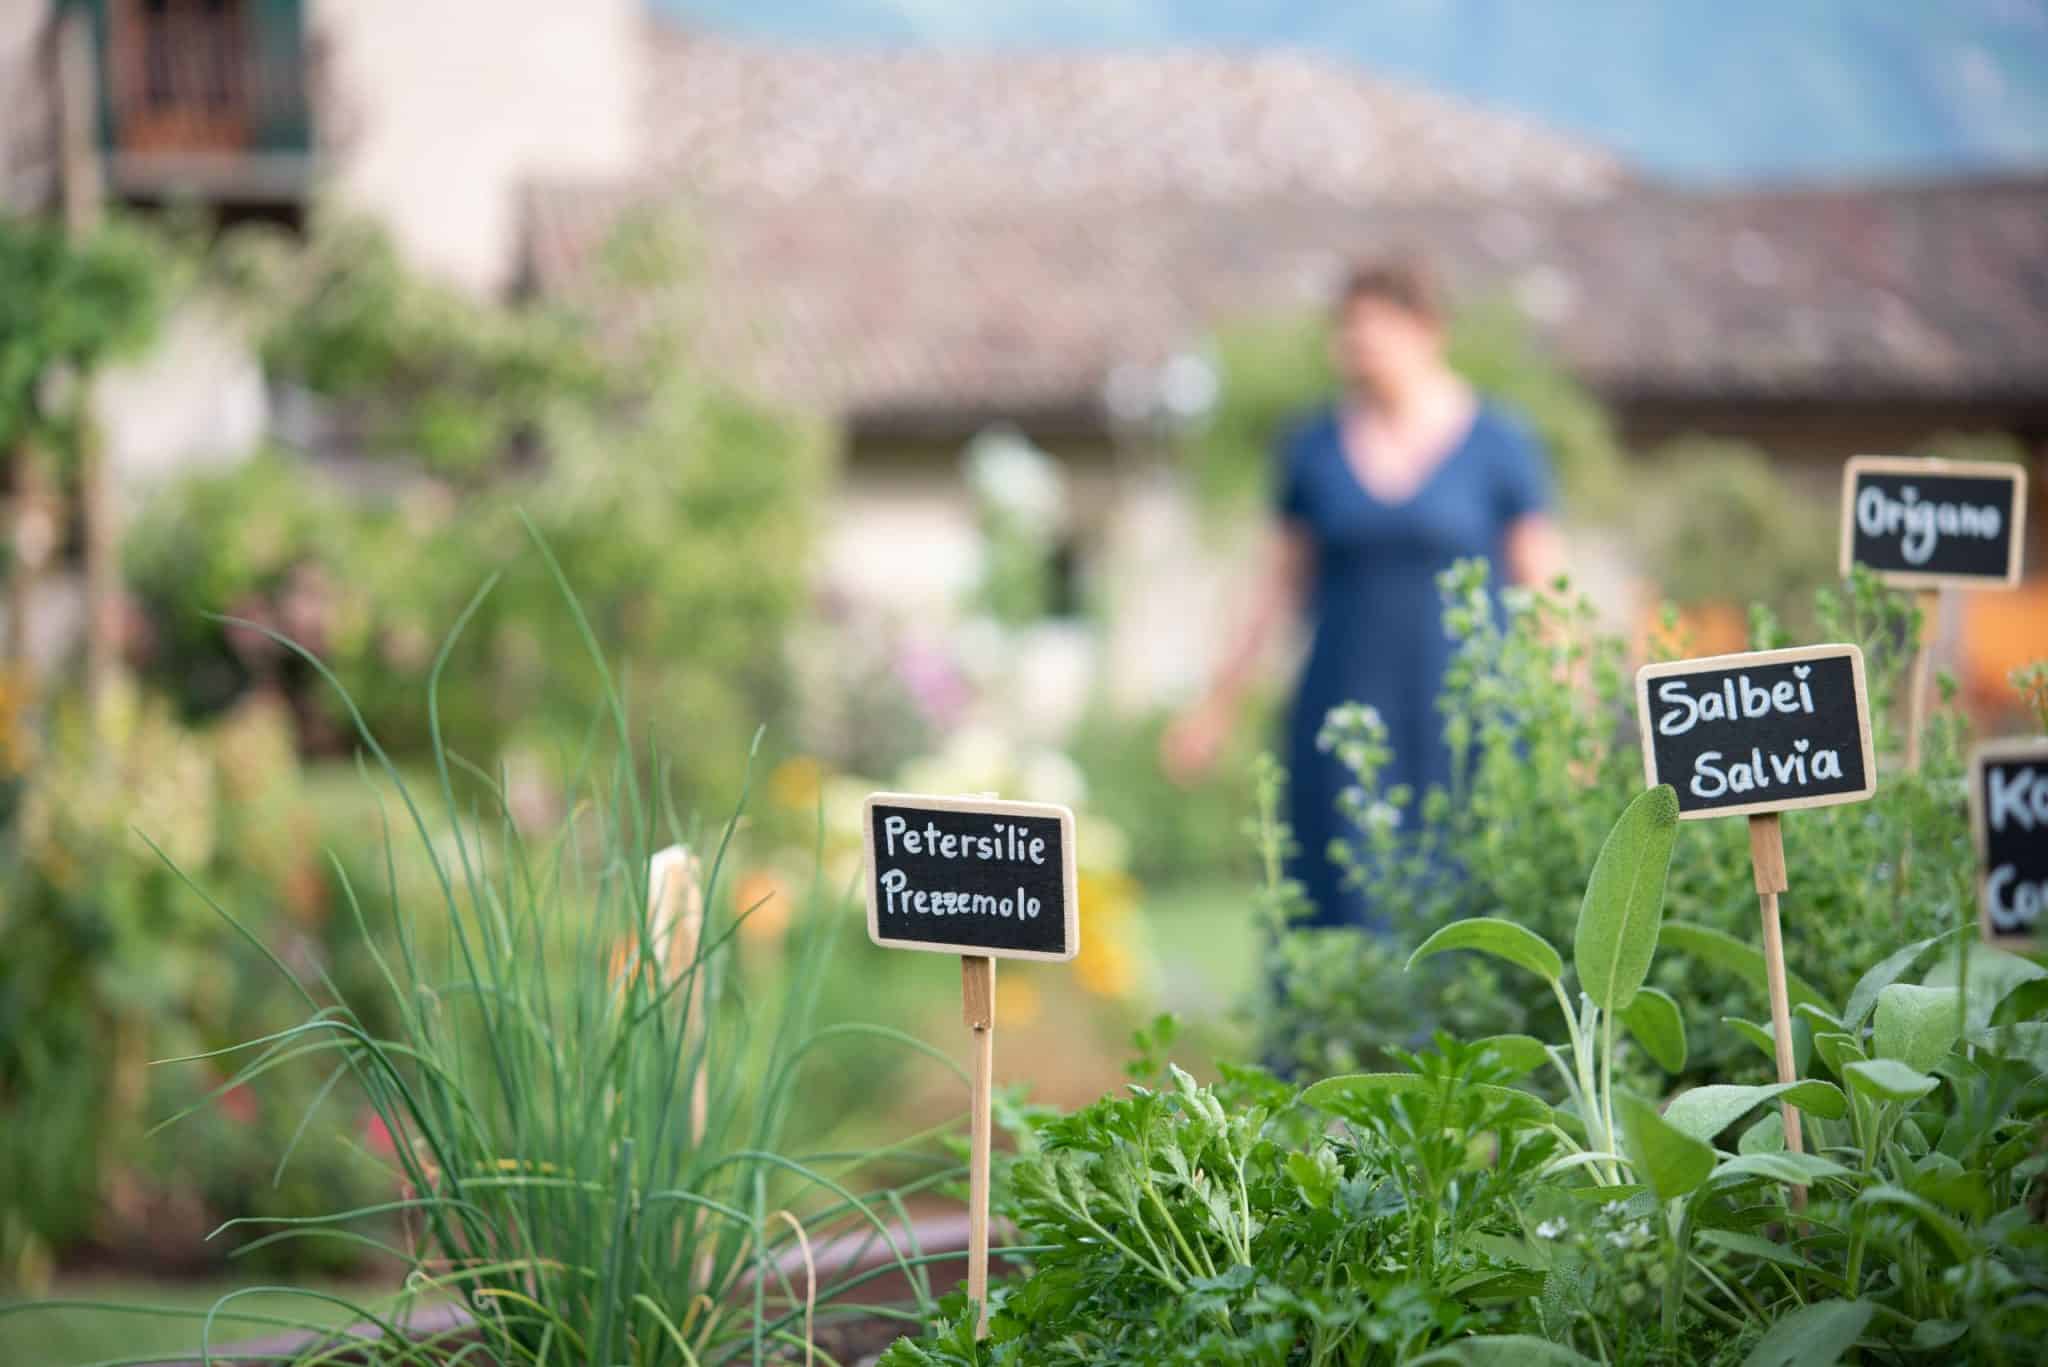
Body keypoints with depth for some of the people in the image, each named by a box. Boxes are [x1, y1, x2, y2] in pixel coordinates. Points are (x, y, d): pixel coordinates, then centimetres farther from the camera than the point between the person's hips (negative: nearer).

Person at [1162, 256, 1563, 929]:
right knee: (1349, 906, -3)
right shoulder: (1313, 448, 7)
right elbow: (1278, 583, 12)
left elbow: (1542, 589, 1)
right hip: (1345, 720, 2)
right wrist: (1216, 704, 8)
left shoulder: (1497, 445, 0)